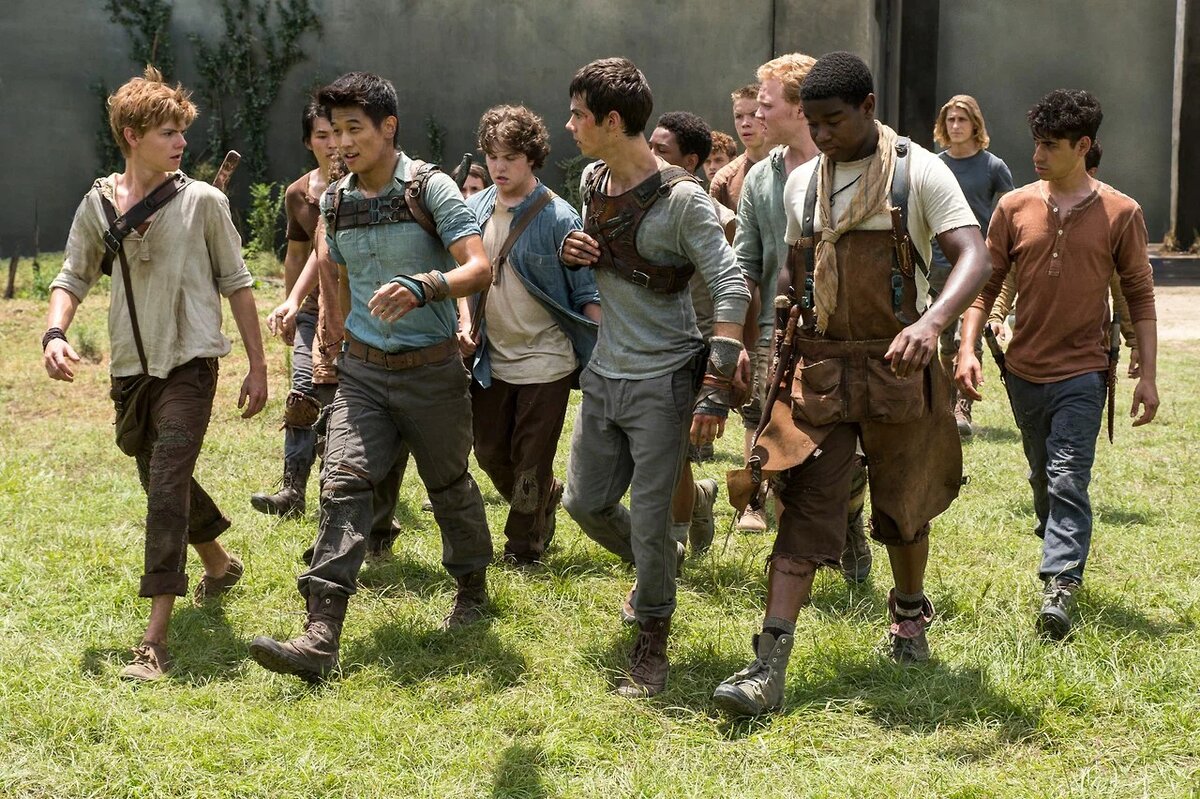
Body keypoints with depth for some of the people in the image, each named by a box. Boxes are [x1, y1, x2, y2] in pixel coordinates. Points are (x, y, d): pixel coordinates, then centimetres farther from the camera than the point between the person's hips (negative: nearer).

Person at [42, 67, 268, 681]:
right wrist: (54, 334, -13)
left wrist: (257, 366, 2)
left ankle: (156, 639, -20)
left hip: (189, 364, -4)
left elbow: (236, 284, 2)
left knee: (167, 487, -17)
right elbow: (73, 278, 7)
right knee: (163, 482, 20)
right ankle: (219, 562, 49)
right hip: (130, 369, 4)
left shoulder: (203, 202, -5)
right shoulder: (98, 205, 2)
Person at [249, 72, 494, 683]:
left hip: (432, 369, -4)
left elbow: (477, 267, -22)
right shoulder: (335, 202, 6)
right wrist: (334, 346, 24)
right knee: (343, 482, -13)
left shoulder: (430, 188, -11)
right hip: (362, 370, 4)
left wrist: (421, 286, -40)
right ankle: (320, 639, -22)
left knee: (449, 485, 12)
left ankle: (472, 591, 40)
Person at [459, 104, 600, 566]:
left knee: (531, 462, 2)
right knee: (490, 453, 14)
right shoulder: (476, 209, 2)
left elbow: (587, 294, -10)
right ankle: (545, 500, 41)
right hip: (491, 358, 5)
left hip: (545, 359, -5)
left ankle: (523, 546, 20)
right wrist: (465, 324, 2)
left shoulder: (558, 218, -13)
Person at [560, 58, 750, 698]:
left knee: (648, 519, -3)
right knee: (584, 503, 15)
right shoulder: (593, 183, 4)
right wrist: (571, 252, -3)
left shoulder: (681, 200, -18)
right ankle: (660, 564, 42)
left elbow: (731, 289, -20)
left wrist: (717, 390, -26)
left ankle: (652, 644, 14)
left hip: (662, 380, -7)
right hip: (604, 374, 7)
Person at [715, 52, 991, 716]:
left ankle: (909, 613, 42)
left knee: (901, 511, 13)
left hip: (897, 369, -2)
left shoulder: (919, 173, -8)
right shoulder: (801, 182, 8)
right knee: (805, 511, -8)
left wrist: (931, 322, -38)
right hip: (816, 371, 2)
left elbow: (973, 257, -20)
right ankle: (768, 667, -16)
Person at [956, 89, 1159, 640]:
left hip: (1082, 371, -4)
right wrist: (968, 347, -7)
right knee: (1043, 478, 16)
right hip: (1024, 369, 4)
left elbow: (1140, 295, 0)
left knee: (1068, 479, -15)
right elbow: (986, 282, 6)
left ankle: (1059, 587, -22)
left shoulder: (1120, 213, -4)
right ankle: (1060, 549, 35)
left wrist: (1148, 376, -3)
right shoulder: (1014, 207, 2)